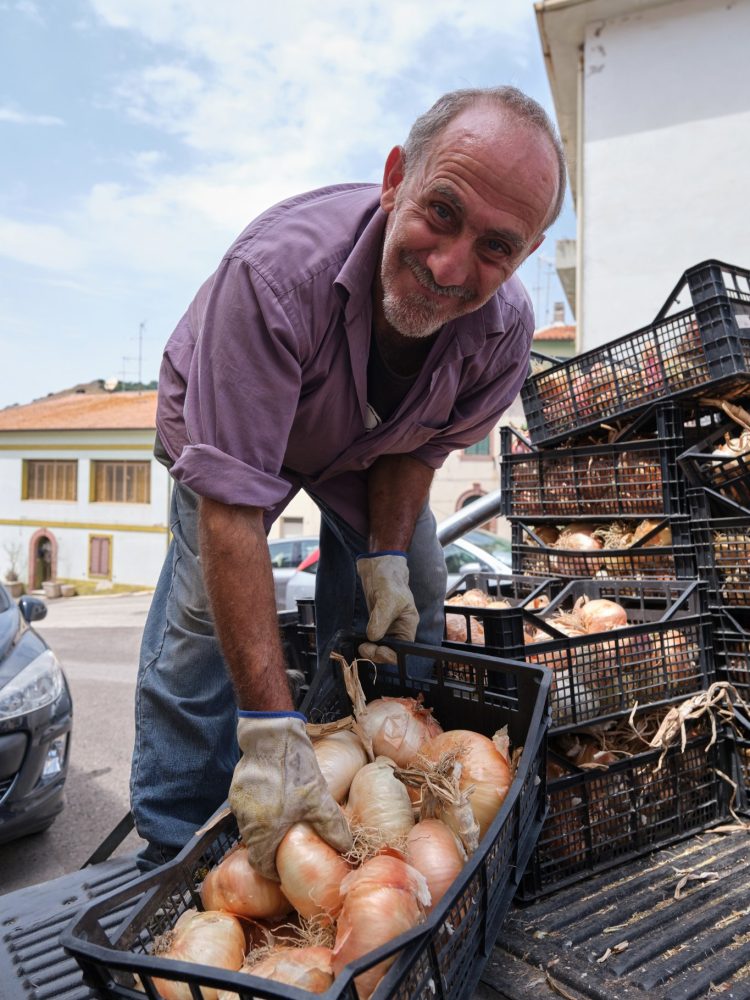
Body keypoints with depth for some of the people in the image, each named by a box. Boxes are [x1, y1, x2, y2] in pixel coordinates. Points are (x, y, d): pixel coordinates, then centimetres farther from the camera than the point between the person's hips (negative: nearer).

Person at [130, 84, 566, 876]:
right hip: (226, 418, -3)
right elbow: (231, 505, -46)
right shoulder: (277, 268, -45)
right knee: (208, 612, -17)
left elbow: (421, 444, -8)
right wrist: (270, 729, -45)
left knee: (409, 599, -1)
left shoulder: (504, 330, -28)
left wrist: (387, 555, -21)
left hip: (367, 442, 4)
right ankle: (177, 854, 4)